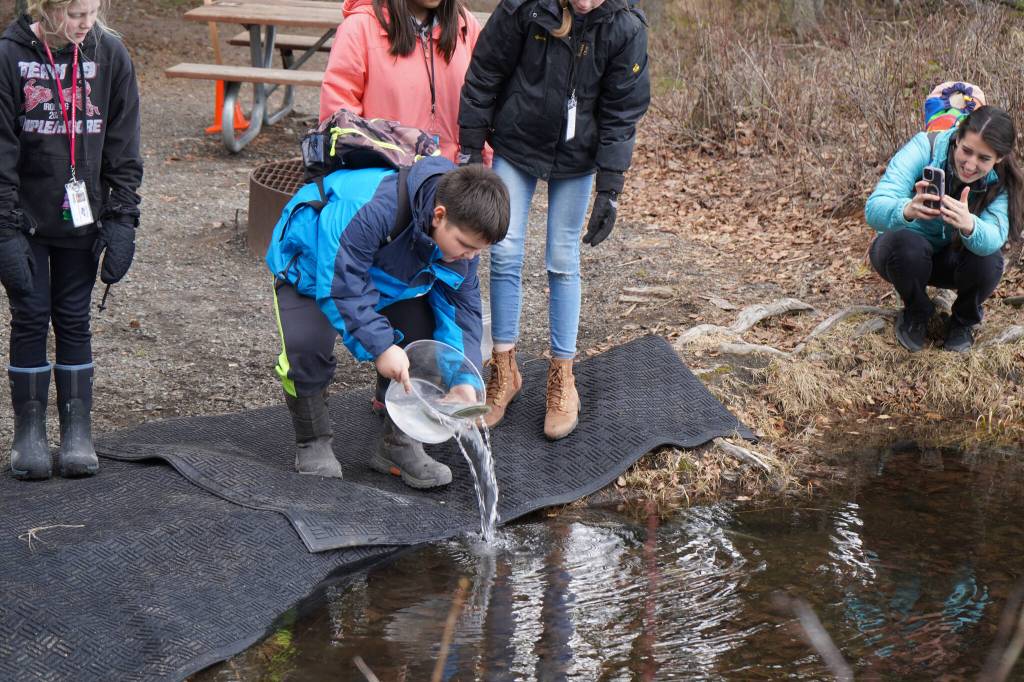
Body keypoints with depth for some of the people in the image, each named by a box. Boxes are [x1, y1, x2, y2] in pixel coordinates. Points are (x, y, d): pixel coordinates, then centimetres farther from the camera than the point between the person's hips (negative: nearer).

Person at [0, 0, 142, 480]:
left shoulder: (109, 54, -4)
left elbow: (123, 148, 2)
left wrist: (122, 219, -4)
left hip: (82, 220, 2)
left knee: (74, 320, 8)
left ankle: (77, 430, 16)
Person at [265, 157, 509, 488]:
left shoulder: (462, 230, -20)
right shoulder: (375, 212, -45)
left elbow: (462, 304, -10)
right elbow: (341, 285, -36)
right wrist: (380, 346, -37)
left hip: (385, 276, 6)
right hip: (314, 264, -6)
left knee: (420, 335, -14)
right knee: (306, 345, -28)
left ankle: (398, 444, 3)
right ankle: (313, 444, -3)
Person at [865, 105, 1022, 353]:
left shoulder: (999, 181, -19)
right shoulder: (924, 148, -28)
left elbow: (994, 238, -37)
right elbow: (874, 209, -39)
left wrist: (969, 225, -61)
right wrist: (907, 210, -62)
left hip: (952, 260, 2)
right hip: (901, 253, -2)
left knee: (989, 261, -29)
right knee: (908, 244, -36)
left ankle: (963, 322, 5)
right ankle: (915, 316, -3)